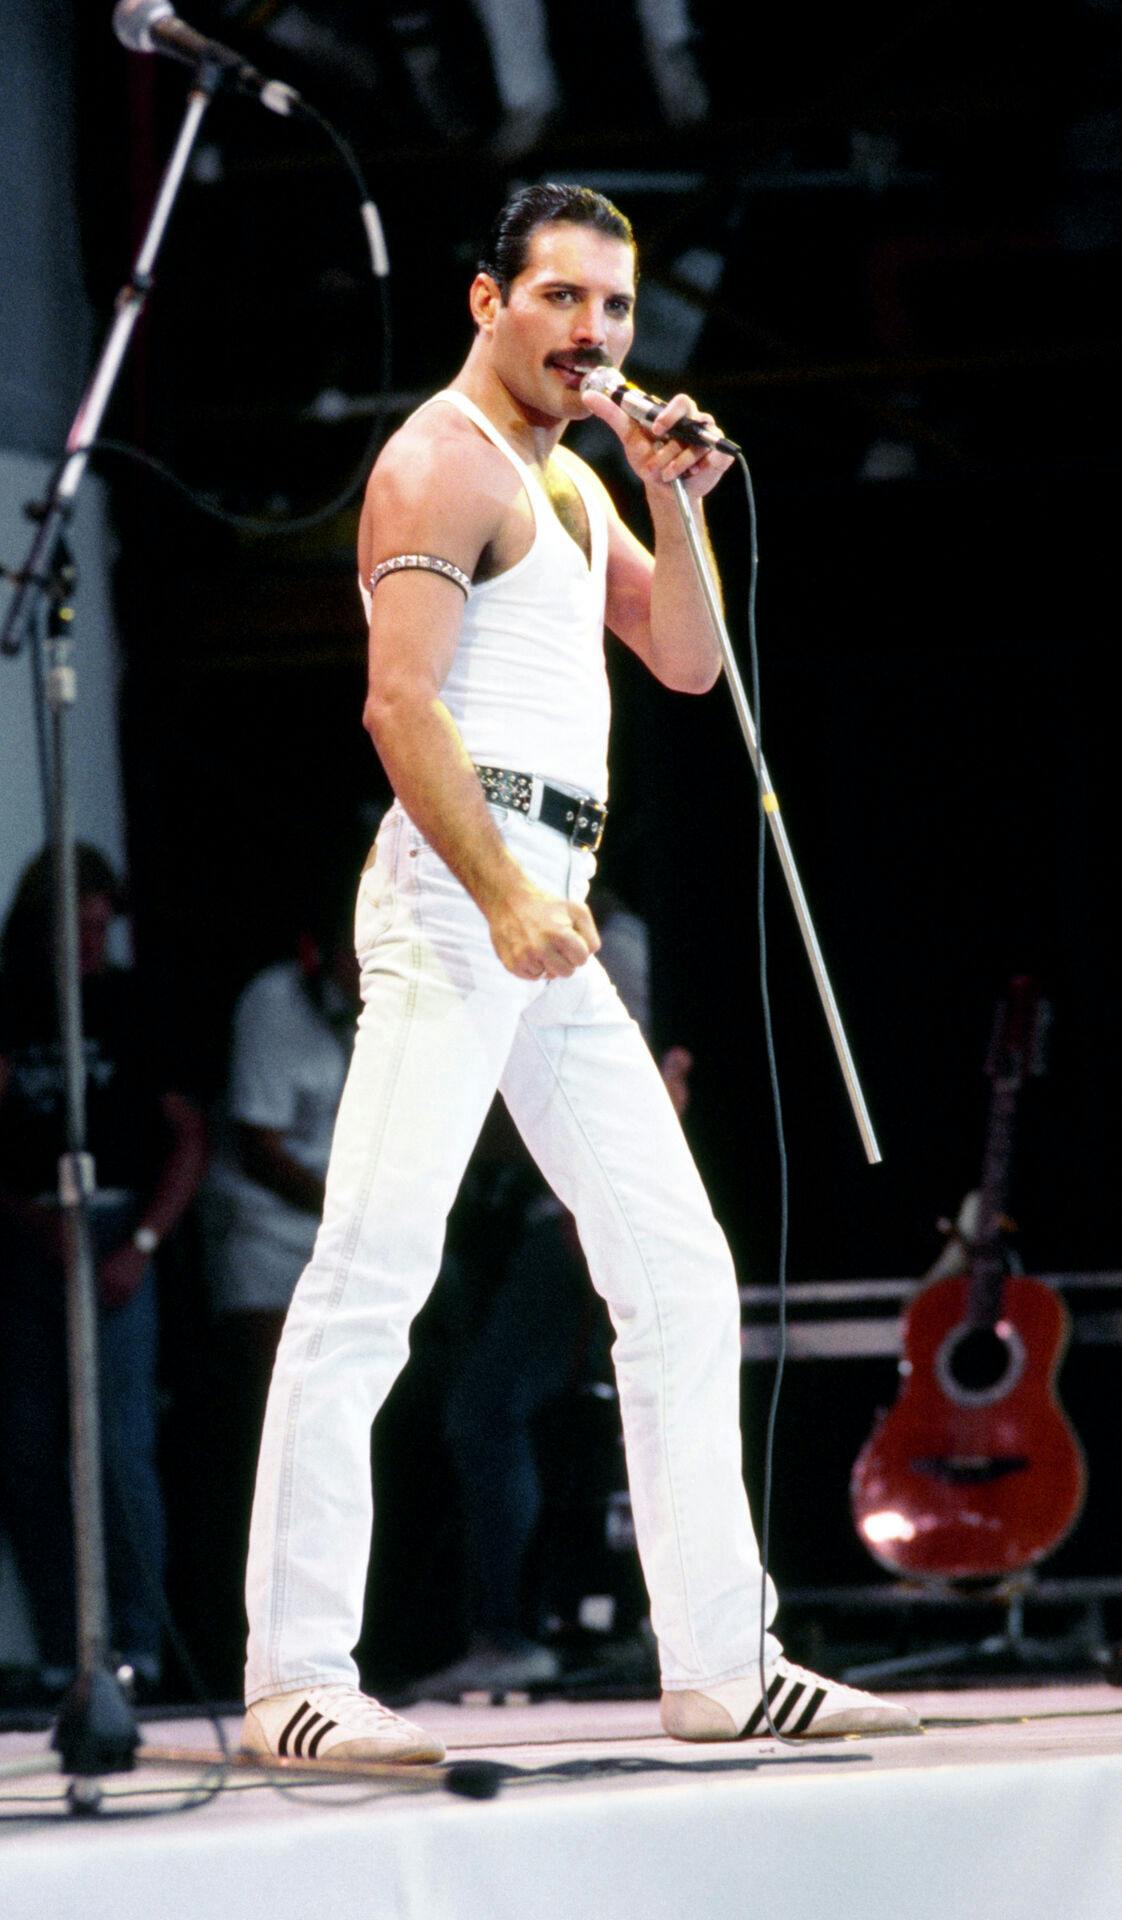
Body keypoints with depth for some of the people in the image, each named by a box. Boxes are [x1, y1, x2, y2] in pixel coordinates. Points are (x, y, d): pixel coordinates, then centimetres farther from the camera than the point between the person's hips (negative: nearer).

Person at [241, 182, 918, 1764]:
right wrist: (502, 897, -24)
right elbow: (401, 699, -16)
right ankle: (296, 1677, -18)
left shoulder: (567, 481, 23)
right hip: (457, 891, -10)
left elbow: (686, 663, 22)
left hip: (546, 911, 10)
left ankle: (720, 1661, 12)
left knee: (679, 1275, 8)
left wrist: (674, 505, 7)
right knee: (373, 1275, -14)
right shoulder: (443, 461, -5)